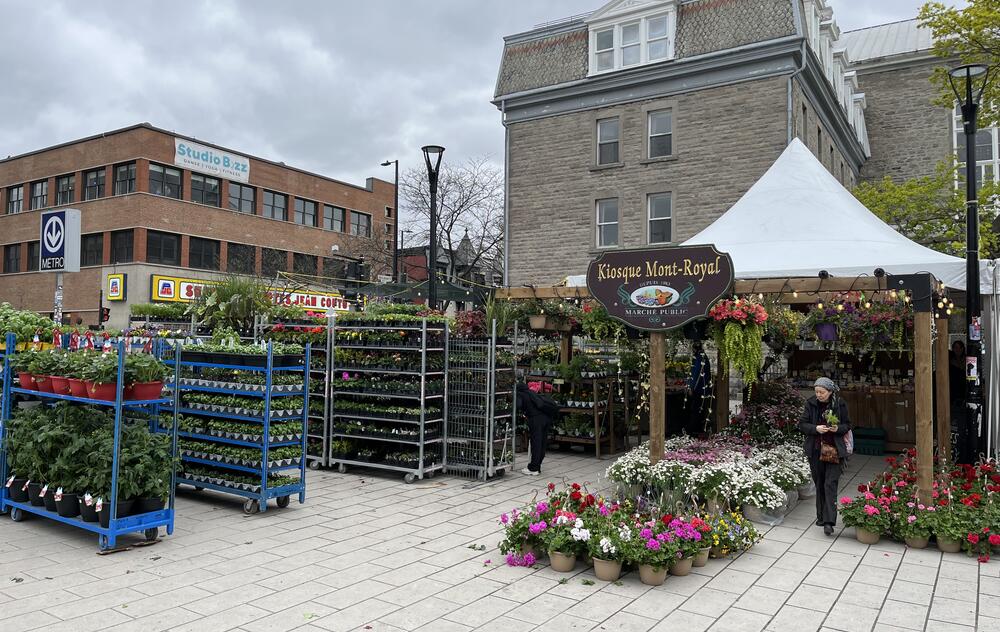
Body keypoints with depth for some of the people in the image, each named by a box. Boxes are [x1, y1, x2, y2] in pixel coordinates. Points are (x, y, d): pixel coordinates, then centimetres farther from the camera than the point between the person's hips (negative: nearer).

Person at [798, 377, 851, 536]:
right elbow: (802, 424, 0)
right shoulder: (811, 404, -1)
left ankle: (829, 521, -11)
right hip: (815, 450, 2)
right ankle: (821, 517, 24)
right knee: (819, 484, 11)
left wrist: (838, 428, -15)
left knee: (831, 484, -10)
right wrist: (816, 428, -18)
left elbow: (847, 425, 6)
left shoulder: (840, 404, -3)